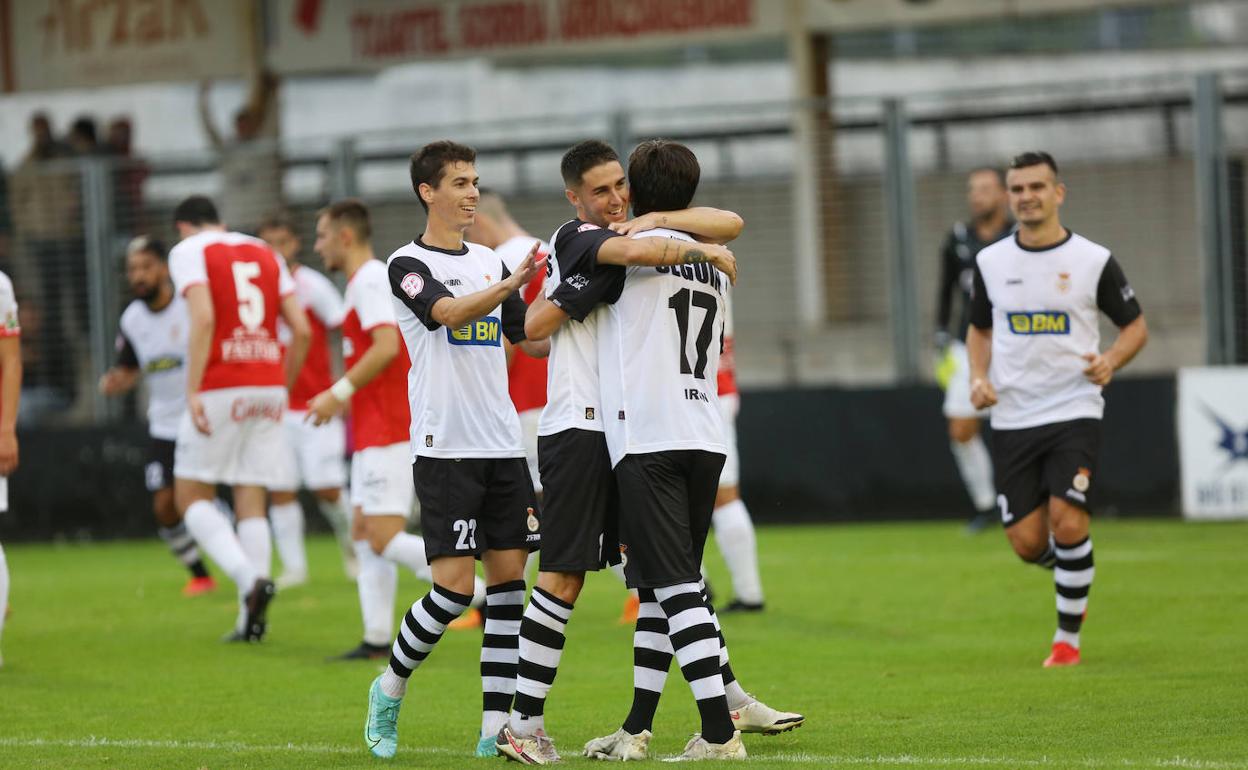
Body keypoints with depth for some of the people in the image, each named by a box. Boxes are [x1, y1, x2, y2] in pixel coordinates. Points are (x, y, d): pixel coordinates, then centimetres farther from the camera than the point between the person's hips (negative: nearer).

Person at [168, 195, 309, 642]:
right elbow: (301, 329, 11)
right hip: (268, 387, 5)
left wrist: (193, 392, -15)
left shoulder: (189, 251, 2)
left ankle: (249, 577, -18)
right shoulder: (265, 253, 18)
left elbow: (203, 319, -15)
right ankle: (250, 619, 1)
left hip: (220, 390, -5)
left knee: (191, 497, 5)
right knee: (252, 503, 7)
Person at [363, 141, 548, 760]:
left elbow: (533, 340, 21)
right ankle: (389, 691, 11)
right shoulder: (409, 264, -4)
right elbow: (450, 313, -23)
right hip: (444, 448, -6)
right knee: (455, 584, -11)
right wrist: (516, 281, -34)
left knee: (508, 576, 0)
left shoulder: (489, 261, 16)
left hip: (502, 446, 6)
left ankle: (496, 726, 2)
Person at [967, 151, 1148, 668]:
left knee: (1067, 525, -16)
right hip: (1012, 418, 3)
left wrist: (1111, 360, -14)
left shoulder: (1093, 261, -2)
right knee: (1027, 542, -2)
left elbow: (1135, 326, 7)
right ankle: (1072, 574, 34)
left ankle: (1068, 637, 1)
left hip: (1074, 412, -3)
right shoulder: (990, 262, 6)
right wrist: (979, 377, 1)